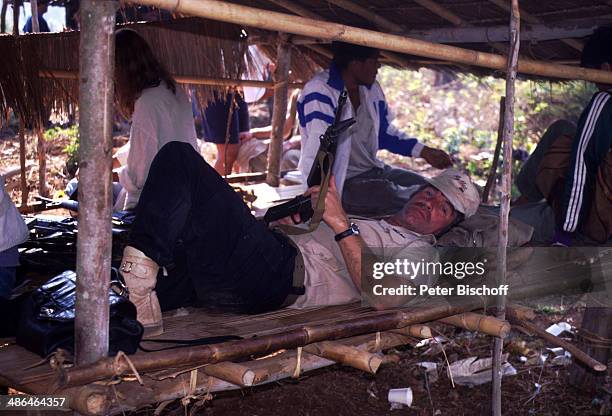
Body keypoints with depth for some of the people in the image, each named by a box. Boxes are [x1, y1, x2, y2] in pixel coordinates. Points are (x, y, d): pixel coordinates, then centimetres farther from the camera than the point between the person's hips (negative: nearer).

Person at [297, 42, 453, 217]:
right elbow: (317, 154, -32)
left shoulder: (372, 89, 6)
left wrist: (424, 152, 12)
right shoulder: (320, 93, -22)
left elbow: (384, 133, 20)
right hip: (341, 182, -9)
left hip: (373, 170, 9)